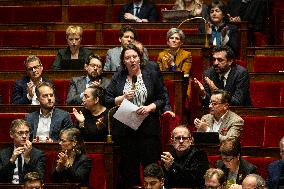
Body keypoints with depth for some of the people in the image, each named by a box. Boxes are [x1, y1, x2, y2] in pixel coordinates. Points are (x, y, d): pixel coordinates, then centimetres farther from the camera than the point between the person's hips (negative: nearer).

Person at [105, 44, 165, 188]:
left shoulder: (151, 76, 6)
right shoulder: (117, 78, 9)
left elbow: (161, 99, 6)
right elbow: (107, 101, 5)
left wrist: (150, 107, -11)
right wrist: (123, 98, -9)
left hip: (148, 129, -1)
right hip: (125, 130, 1)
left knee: (150, 165, -5)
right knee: (129, 168, 2)